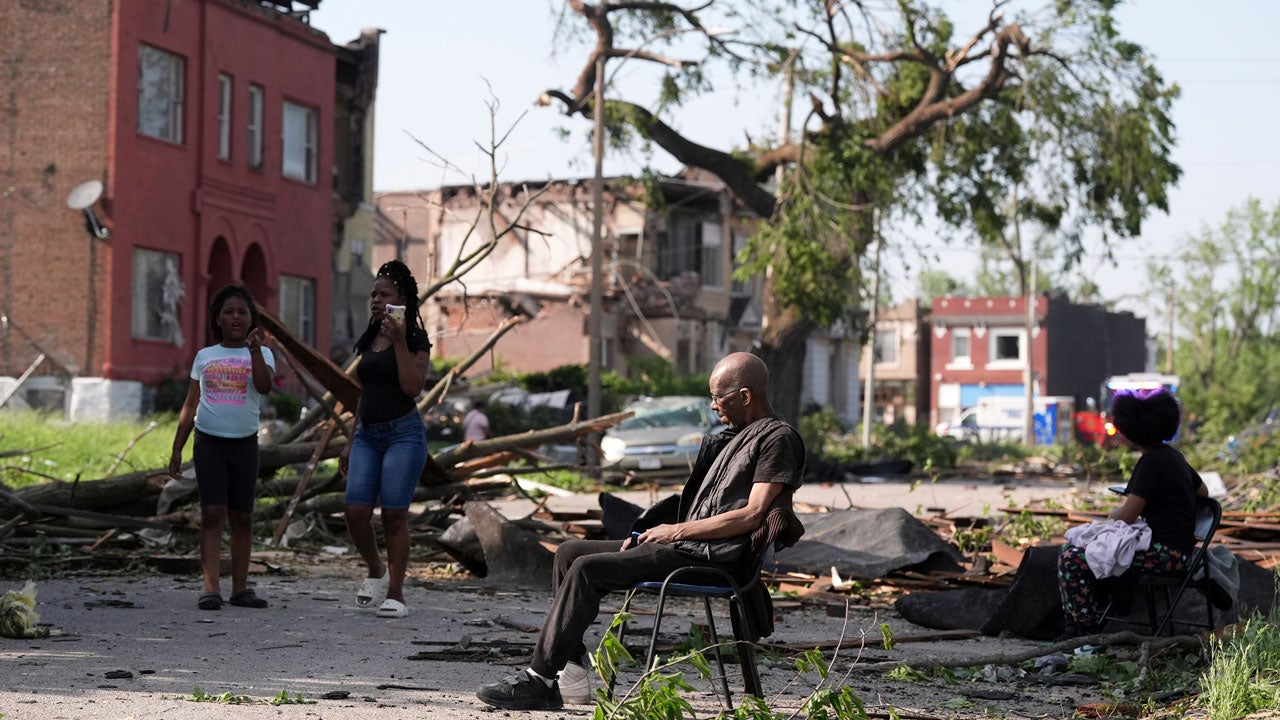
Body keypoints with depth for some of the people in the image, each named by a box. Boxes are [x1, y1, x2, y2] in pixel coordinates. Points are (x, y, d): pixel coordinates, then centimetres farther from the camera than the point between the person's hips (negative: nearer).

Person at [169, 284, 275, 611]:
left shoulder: (260, 354, 4)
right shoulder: (204, 357, 9)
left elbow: (264, 386, -17)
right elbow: (189, 407, 12)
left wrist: (254, 351, -27)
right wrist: (176, 450, 9)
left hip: (244, 443, 0)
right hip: (209, 440, 0)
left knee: (242, 517, 6)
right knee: (212, 514, -9)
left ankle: (240, 588, 13)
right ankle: (211, 589, -13)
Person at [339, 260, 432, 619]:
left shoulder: (414, 339, -2)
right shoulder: (369, 340, 16)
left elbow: (413, 386, -16)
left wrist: (399, 342, -19)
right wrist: (351, 441, 21)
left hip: (403, 432, -6)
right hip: (367, 434, 6)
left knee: (394, 515, -7)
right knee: (356, 513, -7)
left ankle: (395, 593, 2)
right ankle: (376, 571, 18)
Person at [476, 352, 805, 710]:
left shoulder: (779, 438, -8)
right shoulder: (733, 437, 23)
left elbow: (752, 515, -17)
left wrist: (678, 530, -12)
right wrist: (654, 533, 9)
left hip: (711, 558, -11)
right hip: (689, 546, 11)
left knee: (587, 568, -21)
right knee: (570, 552, 5)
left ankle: (540, 681, -19)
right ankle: (572, 675, -3)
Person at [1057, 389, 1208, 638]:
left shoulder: (1152, 461, -16)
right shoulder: (1173, 455, 12)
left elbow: (1126, 517, -17)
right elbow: (1202, 491, 30)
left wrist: (1114, 513, 5)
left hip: (1164, 552, -10)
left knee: (1071, 559, -17)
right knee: (1080, 545, 22)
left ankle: (1088, 630, -9)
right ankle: (1075, 624, 22)